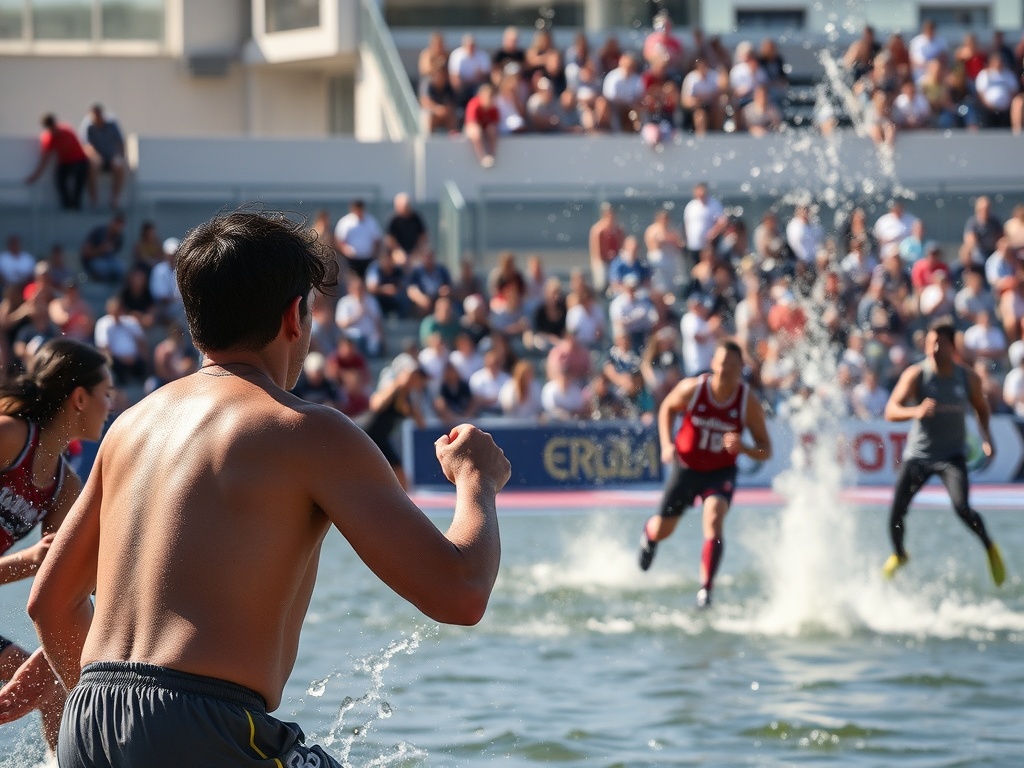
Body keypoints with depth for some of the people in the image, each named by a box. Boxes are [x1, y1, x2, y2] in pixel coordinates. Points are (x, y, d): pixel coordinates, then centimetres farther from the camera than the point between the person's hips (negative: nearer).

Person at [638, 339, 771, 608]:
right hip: (686, 467, 1)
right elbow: (667, 408, 5)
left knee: (714, 518, -29)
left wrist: (742, 447, -33)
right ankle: (649, 532, 54)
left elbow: (765, 451, -11)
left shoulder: (749, 403, -17)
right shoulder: (692, 389, -17)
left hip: (721, 472, -1)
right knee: (661, 531, 12)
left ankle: (705, 590, -27)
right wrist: (666, 444, -10)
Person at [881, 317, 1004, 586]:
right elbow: (891, 411, -21)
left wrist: (986, 438, 0)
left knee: (962, 508, -23)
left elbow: (981, 409, 15)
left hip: (952, 455, 0)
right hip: (918, 453, 0)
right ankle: (898, 555, 29)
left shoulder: (968, 378, -3)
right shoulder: (916, 375, -11)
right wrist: (916, 412, -40)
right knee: (896, 513, -2)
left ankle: (990, 548, 3)